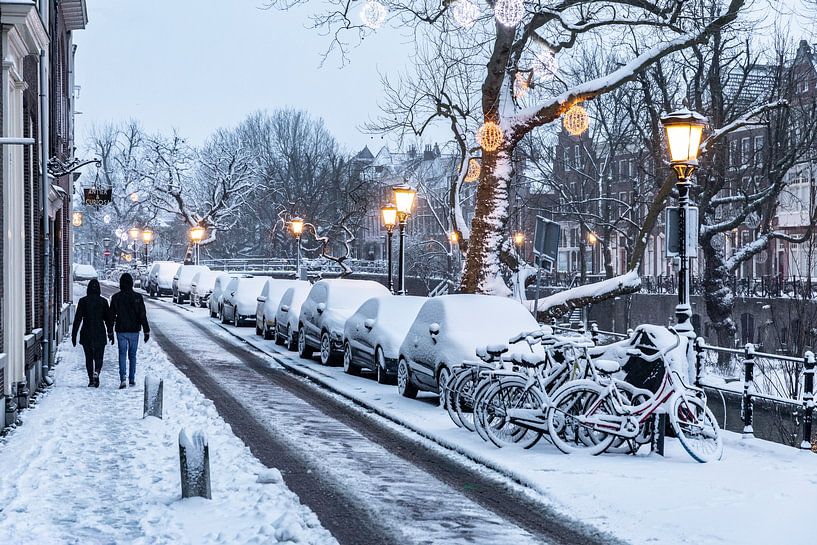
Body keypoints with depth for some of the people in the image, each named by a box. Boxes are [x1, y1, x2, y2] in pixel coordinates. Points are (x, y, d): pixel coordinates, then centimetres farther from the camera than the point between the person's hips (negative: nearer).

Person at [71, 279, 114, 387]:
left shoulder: (83, 301, -3)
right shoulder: (103, 301, -3)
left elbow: (77, 319, -4)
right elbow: (108, 318, 2)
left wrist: (74, 334, 0)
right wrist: (110, 332, 15)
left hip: (86, 334, 0)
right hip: (99, 334, 0)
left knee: (89, 358, 12)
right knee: (98, 357, 6)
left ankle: (91, 379, 10)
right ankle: (96, 372, -21)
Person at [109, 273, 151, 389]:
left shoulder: (116, 297, -3)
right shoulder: (137, 297, -5)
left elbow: (112, 316, 2)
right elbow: (143, 315, -5)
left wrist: (110, 333, 10)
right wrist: (146, 331, 1)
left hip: (121, 331, 0)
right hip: (134, 331, 0)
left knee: (122, 354, 2)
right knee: (132, 355, 12)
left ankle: (122, 378, -16)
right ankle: (132, 379, 14)